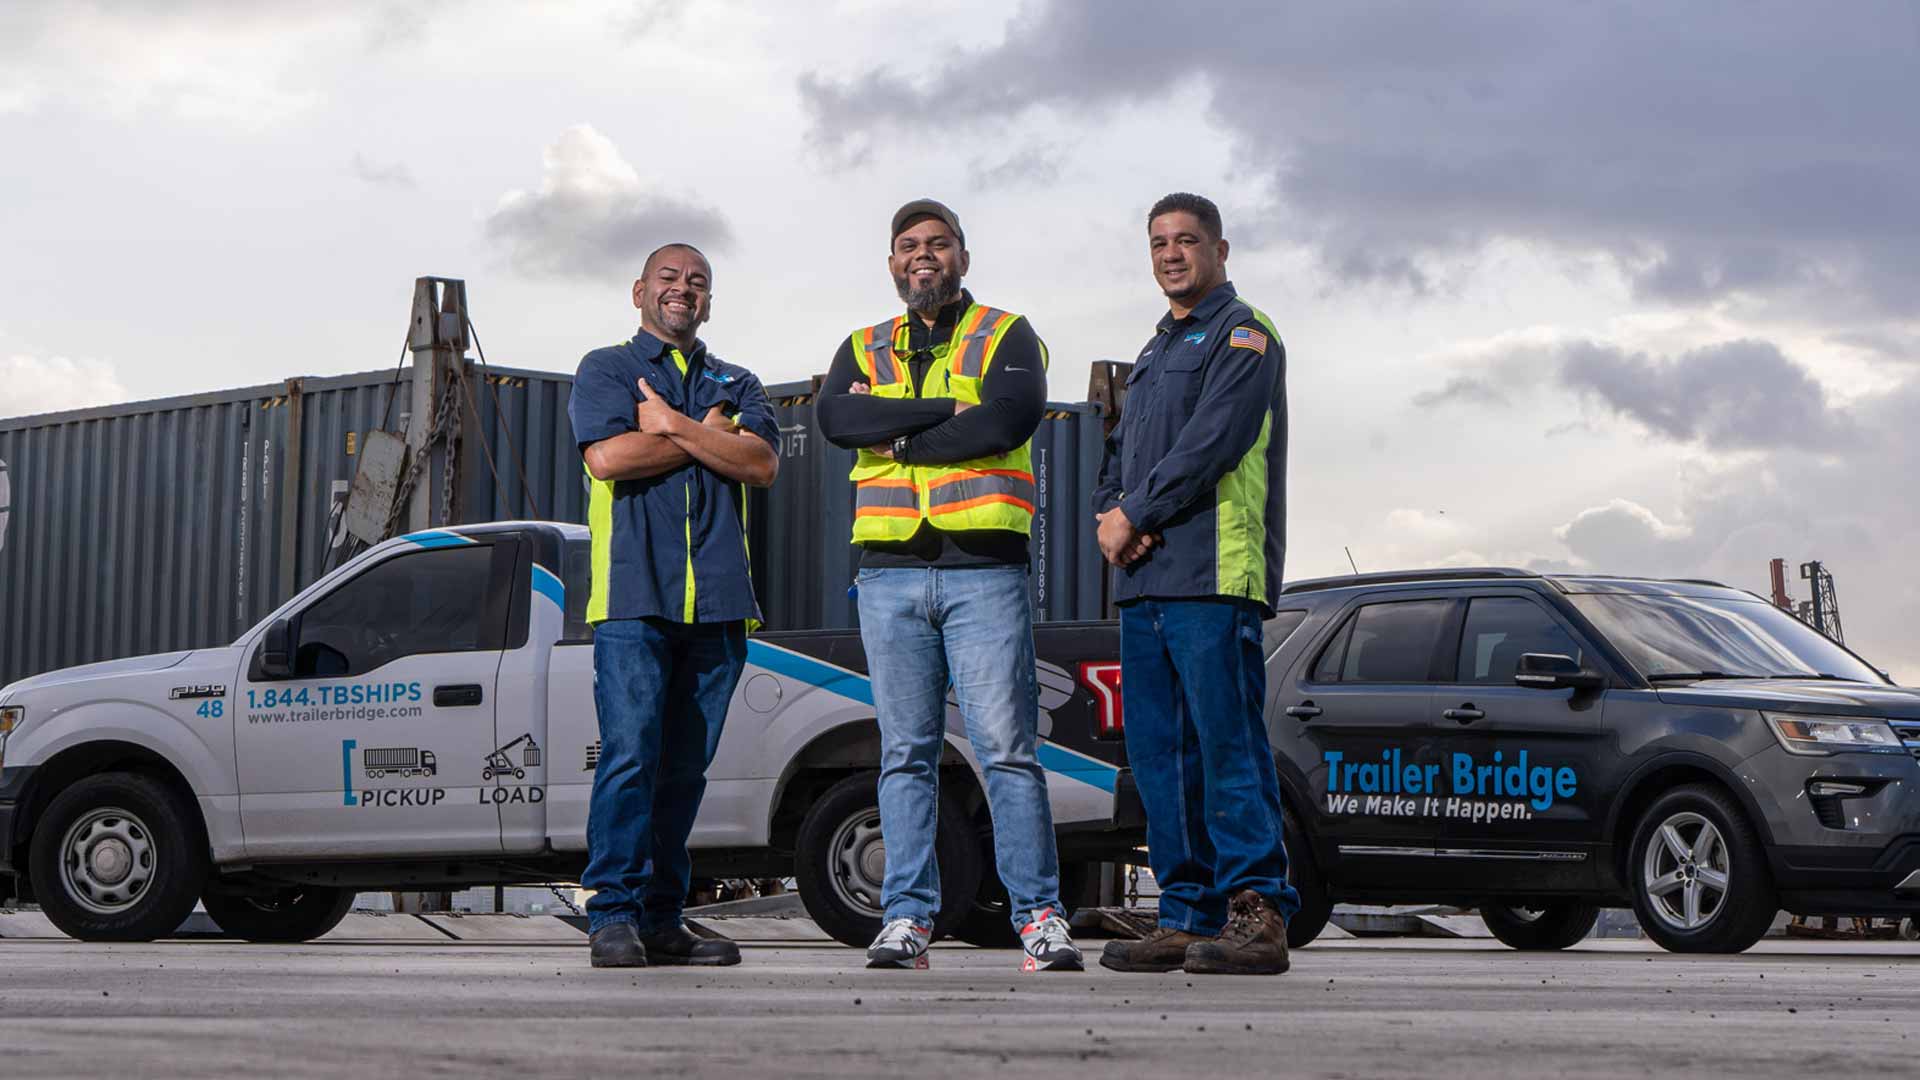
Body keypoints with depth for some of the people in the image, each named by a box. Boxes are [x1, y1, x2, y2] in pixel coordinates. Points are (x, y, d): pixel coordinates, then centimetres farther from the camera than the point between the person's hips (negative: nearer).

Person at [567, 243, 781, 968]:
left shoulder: (736, 384, 22)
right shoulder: (605, 370, 12)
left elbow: (761, 463, 3)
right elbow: (608, 456, -7)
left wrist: (672, 425, -3)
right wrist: (708, 433, 1)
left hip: (718, 602, 4)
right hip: (634, 593, -4)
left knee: (686, 766, 3)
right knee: (630, 752, -14)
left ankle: (662, 920, 7)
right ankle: (613, 916, -13)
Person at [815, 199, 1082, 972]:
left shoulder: (1007, 337, 8)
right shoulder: (864, 350, 18)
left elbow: (1013, 416, -12)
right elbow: (836, 418, -4)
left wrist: (900, 435, -6)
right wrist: (950, 410, -11)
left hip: (984, 568, -3)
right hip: (890, 570, 3)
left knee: (1007, 749, -7)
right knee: (906, 754, 4)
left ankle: (1040, 916, -4)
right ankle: (907, 917, 6)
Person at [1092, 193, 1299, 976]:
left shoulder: (1243, 333, -1)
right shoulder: (1157, 350, 26)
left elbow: (1212, 442, -13)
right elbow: (1121, 453, 24)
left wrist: (1136, 516, -10)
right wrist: (1110, 514, 3)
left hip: (1212, 574, -9)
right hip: (1143, 580, 9)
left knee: (1228, 742, -12)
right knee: (1158, 752, 7)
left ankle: (1256, 913, -12)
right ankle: (1188, 917, 12)